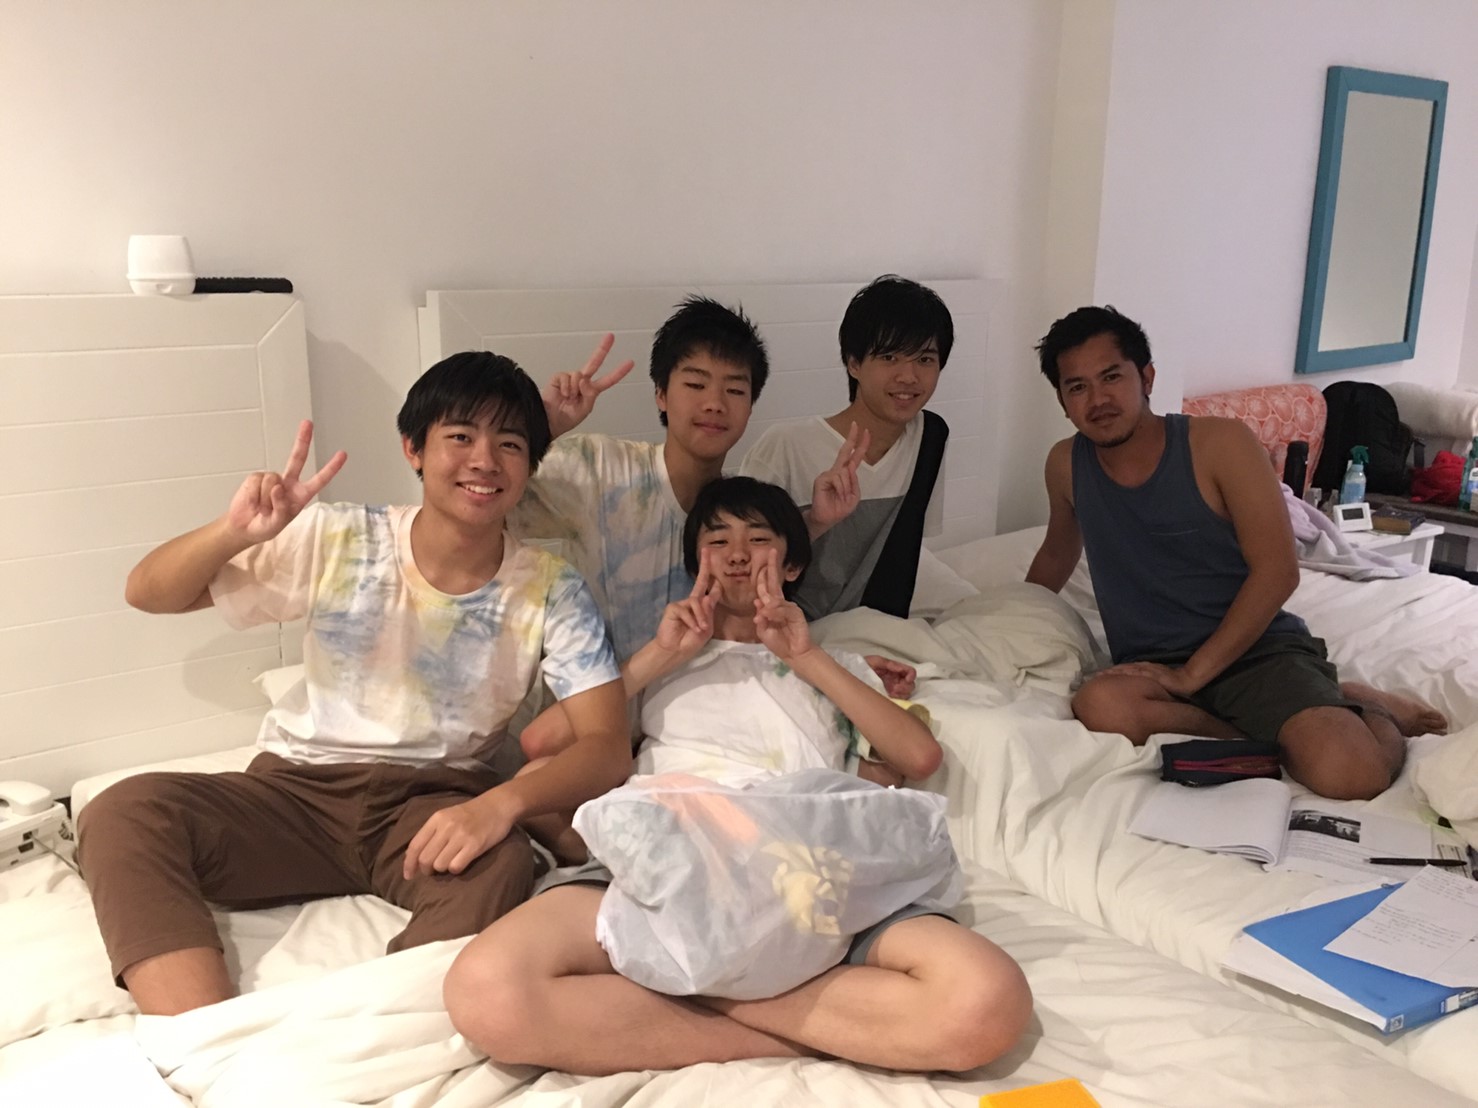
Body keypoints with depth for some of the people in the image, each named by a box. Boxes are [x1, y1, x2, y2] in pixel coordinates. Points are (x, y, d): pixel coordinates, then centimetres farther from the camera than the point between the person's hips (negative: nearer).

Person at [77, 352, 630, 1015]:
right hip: (299, 792, 2)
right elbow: (147, 593, 1)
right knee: (123, 813, -25)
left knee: (500, 863, -36)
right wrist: (235, 532, -22)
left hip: (436, 803, -1)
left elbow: (607, 748, -12)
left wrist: (504, 802, -33)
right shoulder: (335, 542, -3)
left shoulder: (550, 592, -5)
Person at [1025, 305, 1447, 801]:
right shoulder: (1066, 464, 6)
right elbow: (1057, 555, 27)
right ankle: (1277, 736, -13)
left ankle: (1371, 710, 6)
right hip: (1153, 668, 3)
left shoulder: (1221, 443, -6)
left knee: (1348, 773, -32)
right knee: (1100, 705, -36)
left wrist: (1190, 675, -18)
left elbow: (1277, 570, -12)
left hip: (1257, 650, -3)